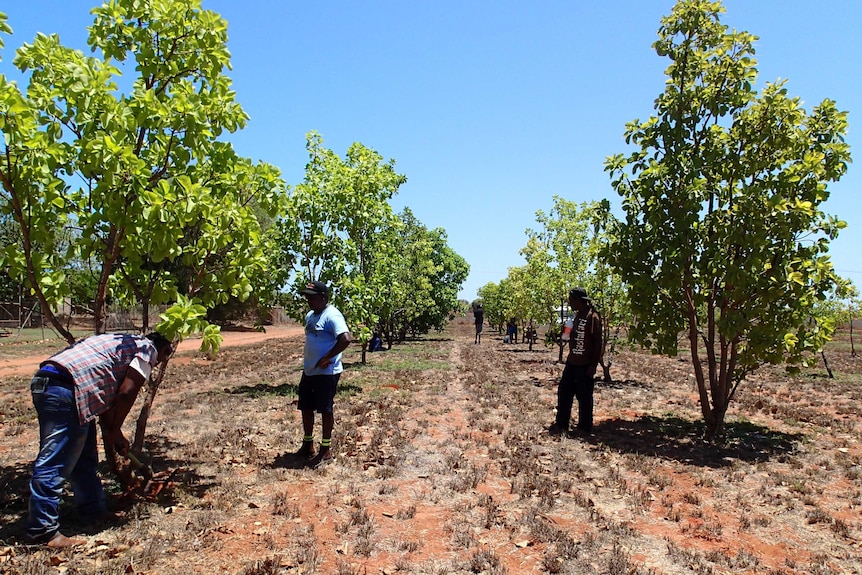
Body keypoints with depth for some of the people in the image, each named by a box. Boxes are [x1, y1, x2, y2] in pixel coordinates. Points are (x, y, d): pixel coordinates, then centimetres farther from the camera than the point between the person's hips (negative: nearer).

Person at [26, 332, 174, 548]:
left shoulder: (124, 344, 29)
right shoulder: (148, 348, 4)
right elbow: (127, 393, -7)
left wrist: (111, 431, 26)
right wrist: (115, 430, 4)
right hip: (64, 387, -10)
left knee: (85, 457, 18)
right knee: (54, 462, -7)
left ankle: (93, 510, 27)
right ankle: (43, 530, -4)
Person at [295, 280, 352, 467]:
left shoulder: (332, 316, -18)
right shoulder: (310, 316, 11)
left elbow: (345, 339, -31)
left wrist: (326, 359, -24)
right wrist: (307, 361, 12)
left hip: (326, 373, -9)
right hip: (308, 371, 9)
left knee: (325, 409, 1)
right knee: (306, 408, 15)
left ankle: (326, 450, 14)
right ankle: (307, 446, 30)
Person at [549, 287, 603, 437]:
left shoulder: (593, 317, -16)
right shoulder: (577, 315, 11)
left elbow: (598, 342, -16)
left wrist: (594, 365, -17)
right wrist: (566, 332, 5)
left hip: (585, 365, -9)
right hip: (572, 362, 9)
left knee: (584, 396, 2)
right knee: (564, 391, 11)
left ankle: (585, 427, 16)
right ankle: (561, 424, 20)